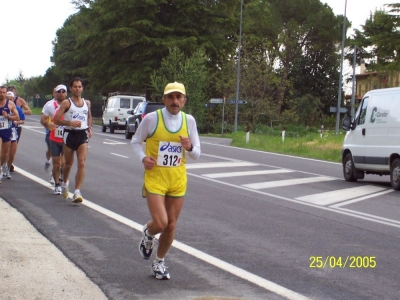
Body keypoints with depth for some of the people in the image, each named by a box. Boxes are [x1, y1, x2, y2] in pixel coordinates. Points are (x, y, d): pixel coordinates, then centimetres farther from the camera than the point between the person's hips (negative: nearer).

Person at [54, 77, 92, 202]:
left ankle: (77, 192, -15)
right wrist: (70, 123, -22)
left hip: (83, 135, 2)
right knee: (68, 164, 12)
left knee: (81, 164, -13)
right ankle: (65, 183, 41)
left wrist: (89, 128, 12)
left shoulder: (87, 103, 10)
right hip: (70, 134, -2)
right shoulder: (66, 103, -3)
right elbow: (56, 120, -9)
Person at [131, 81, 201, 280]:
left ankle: (159, 263, 32)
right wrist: (143, 158, -12)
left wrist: (189, 147, -17)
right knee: (160, 223, -15)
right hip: (155, 178, -3)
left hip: (178, 180, 3)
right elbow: (136, 141, 6)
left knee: (171, 225, 9)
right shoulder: (152, 118, -8)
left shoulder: (189, 121, 0)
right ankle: (148, 234, 23)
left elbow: (196, 154, 5)